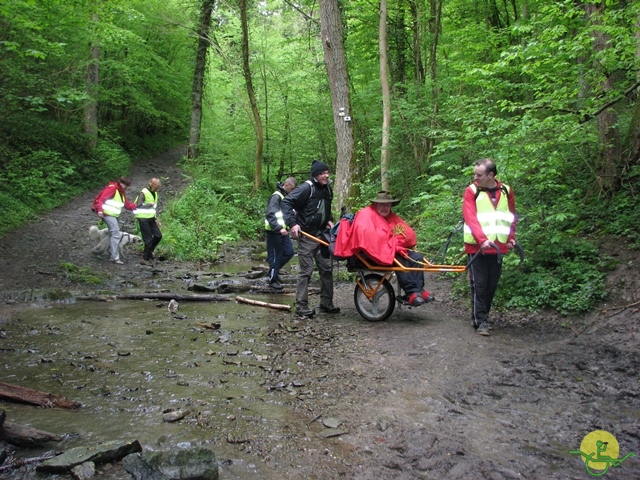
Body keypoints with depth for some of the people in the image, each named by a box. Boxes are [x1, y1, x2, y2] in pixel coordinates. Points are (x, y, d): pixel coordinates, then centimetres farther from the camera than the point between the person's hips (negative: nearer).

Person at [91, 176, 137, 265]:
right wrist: (100, 210, -33)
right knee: (115, 234, -12)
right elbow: (101, 199, -20)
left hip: (113, 215, 10)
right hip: (108, 213, -10)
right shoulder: (112, 188, -11)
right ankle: (115, 258, -11)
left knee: (113, 234, 15)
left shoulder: (121, 192, 19)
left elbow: (127, 204, 14)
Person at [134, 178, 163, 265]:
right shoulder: (143, 193, -14)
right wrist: (150, 204, -19)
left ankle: (148, 251, 23)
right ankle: (145, 259, 7)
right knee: (148, 239, -4)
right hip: (143, 219, -8)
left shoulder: (155, 193, 11)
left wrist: (155, 218, 16)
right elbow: (138, 205, -22)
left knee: (158, 236, 4)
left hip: (151, 218, 8)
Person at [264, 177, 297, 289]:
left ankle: (274, 270, 26)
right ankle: (273, 280, 11)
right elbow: (270, 215, -25)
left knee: (289, 252, 9)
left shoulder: (287, 197, 11)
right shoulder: (276, 196, -16)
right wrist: (279, 228, -33)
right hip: (274, 231, -9)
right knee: (275, 255, -1)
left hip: (283, 230, 9)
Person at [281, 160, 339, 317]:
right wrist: (292, 223, -26)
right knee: (306, 271, -4)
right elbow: (286, 202, -18)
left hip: (322, 235, 8)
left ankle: (326, 303, 24)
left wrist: (329, 220, 8)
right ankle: (301, 307, 4)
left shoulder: (327, 189, 11)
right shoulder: (306, 187, -14)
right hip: (307, 235, -8)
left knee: (327, 268, 12)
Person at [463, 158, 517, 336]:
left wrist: (511, 238, 3)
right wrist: (482, 240, -26)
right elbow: (470, 218, -15)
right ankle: (480, 321, 3)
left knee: (492, 285, 10)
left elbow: (512, 217, 15)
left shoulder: (506, 191, 7)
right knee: (479, 284, -3)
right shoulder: (471, 191, -5)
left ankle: (482, 317, 24)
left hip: (499, 247, 4)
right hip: (477, 246, -4)